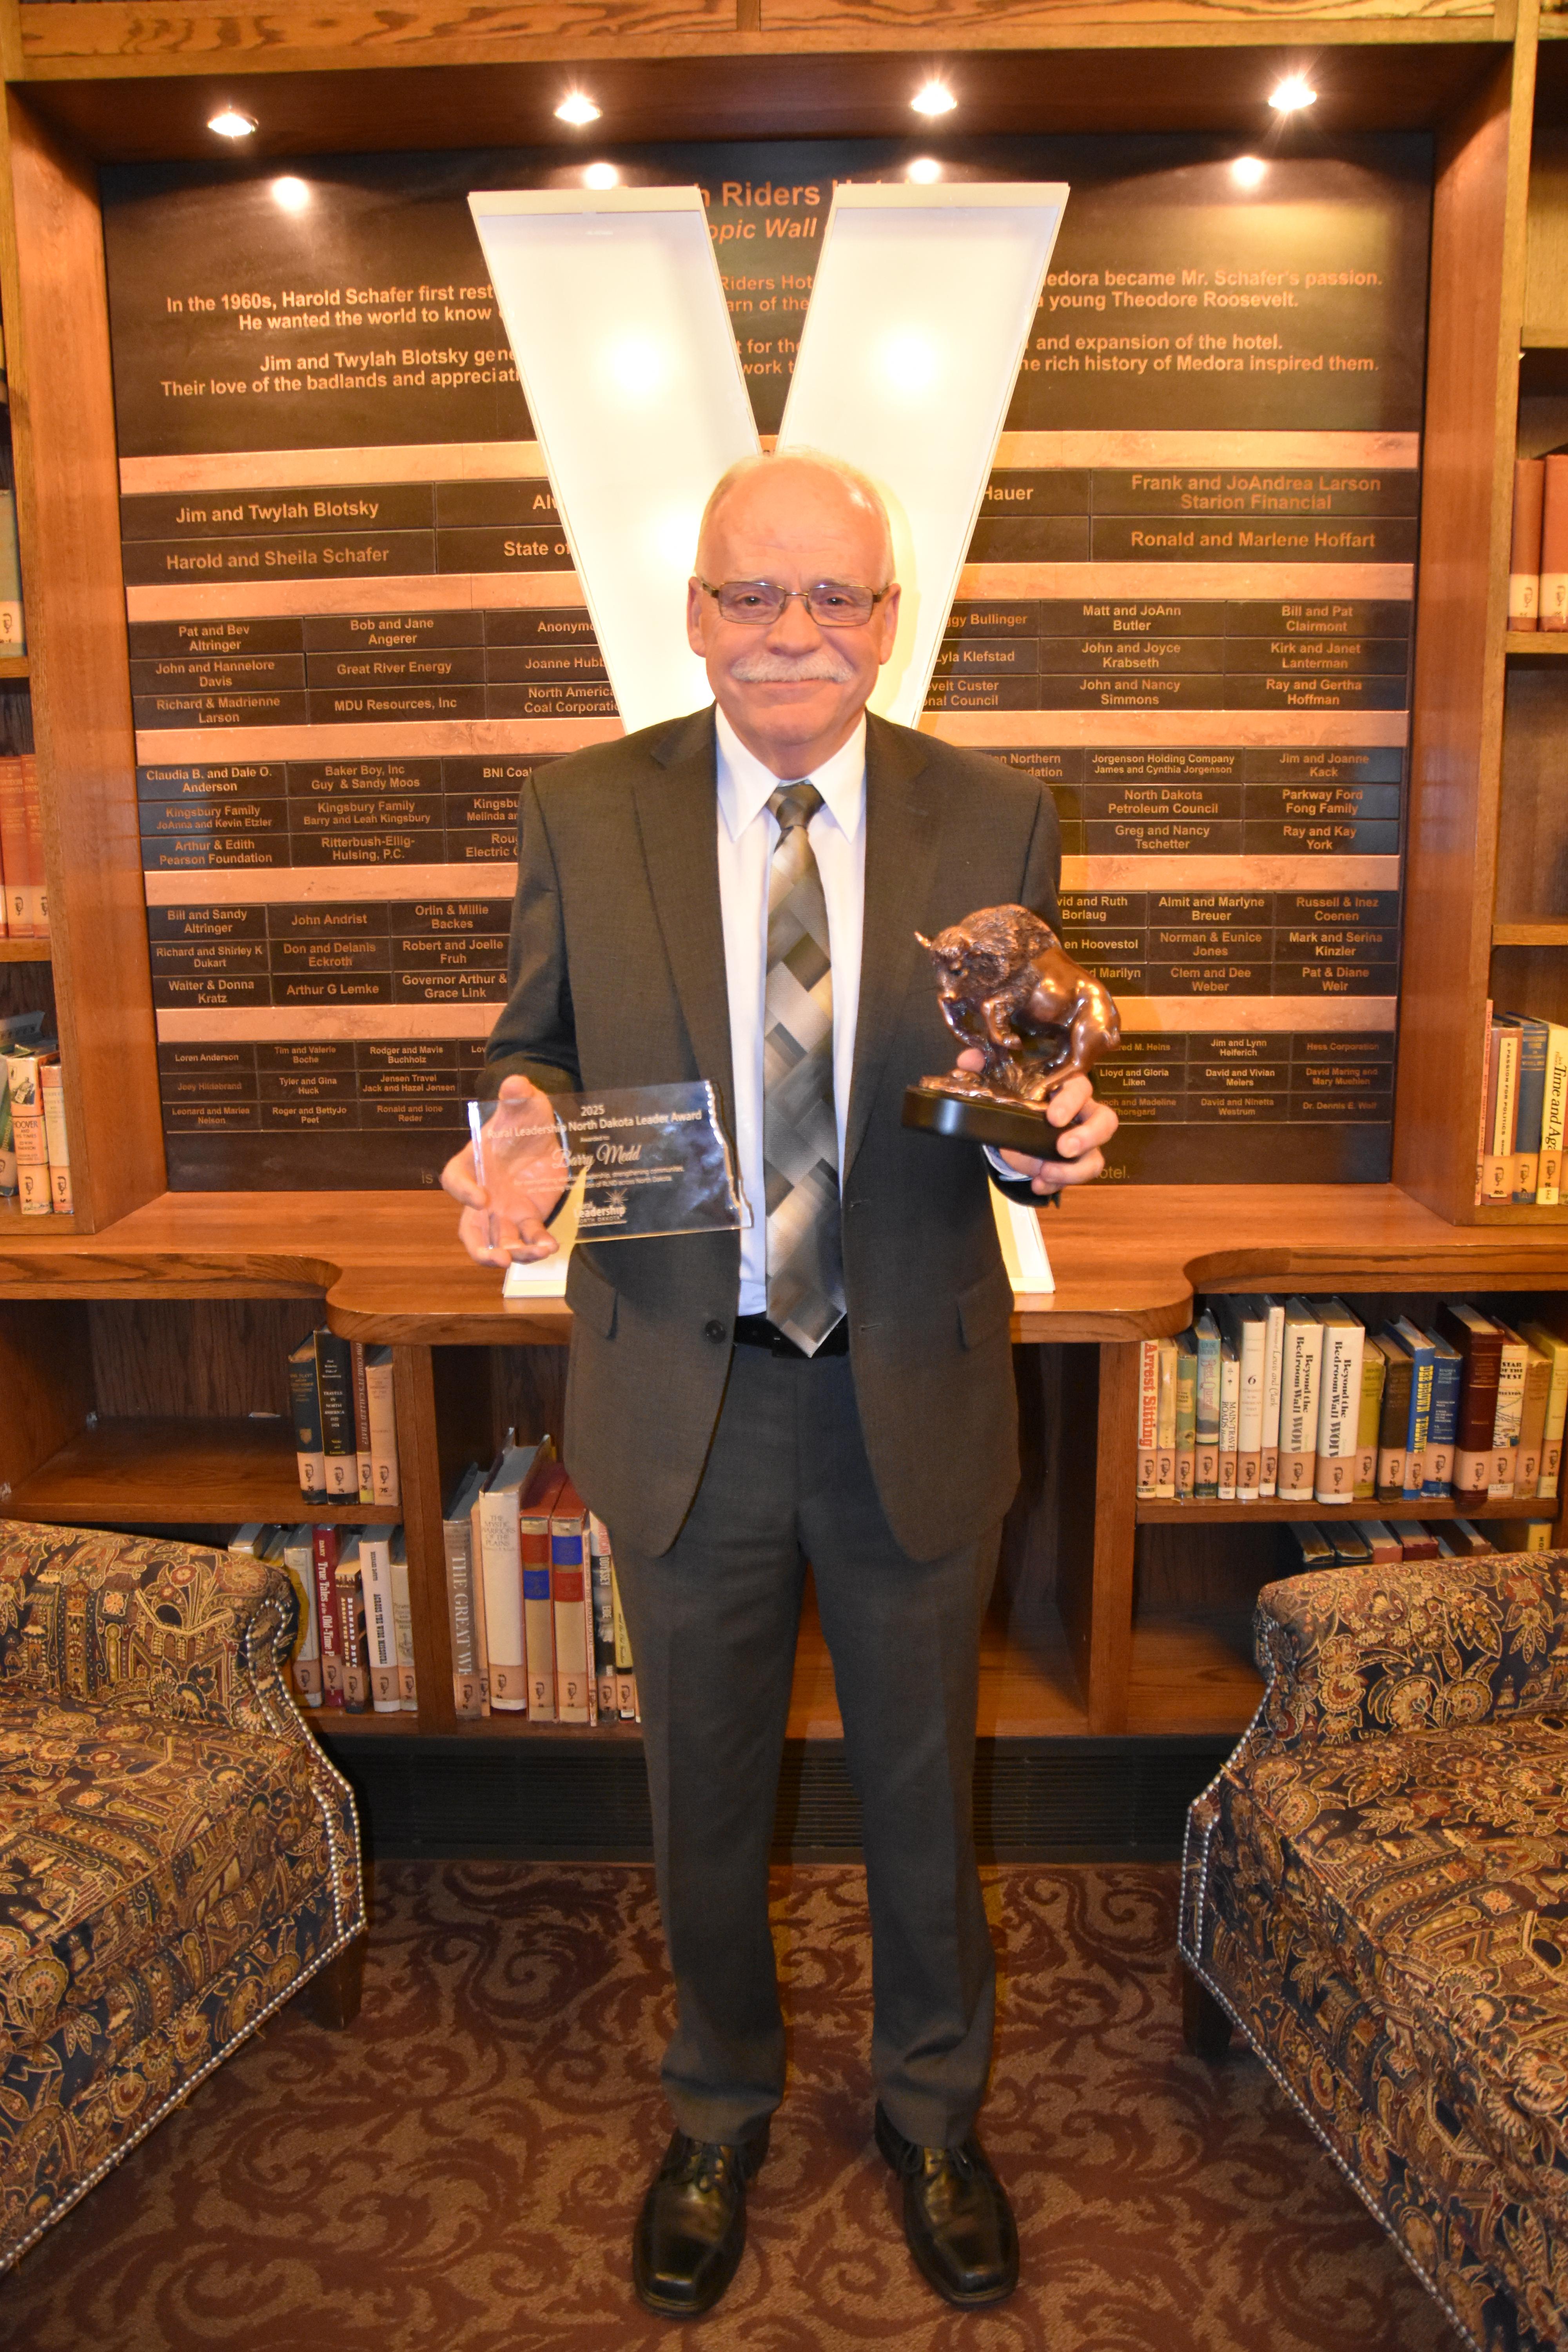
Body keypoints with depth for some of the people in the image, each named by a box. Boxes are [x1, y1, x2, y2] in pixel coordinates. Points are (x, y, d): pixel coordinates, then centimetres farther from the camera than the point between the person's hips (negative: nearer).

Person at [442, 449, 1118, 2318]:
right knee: (703, 1798, 19)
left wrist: (1052, 1138, -22)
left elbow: (1031, 1094, 1)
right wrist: (520, 1129, -21)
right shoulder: (584, 812, -3)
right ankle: (720, 2119, 48)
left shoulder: (995, 820, -3)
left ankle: (933, 2114, 48)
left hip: (915, 1394, 0)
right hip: (685, 1394, 0)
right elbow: (536, 1048, 2)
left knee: (922, 1791, 19)